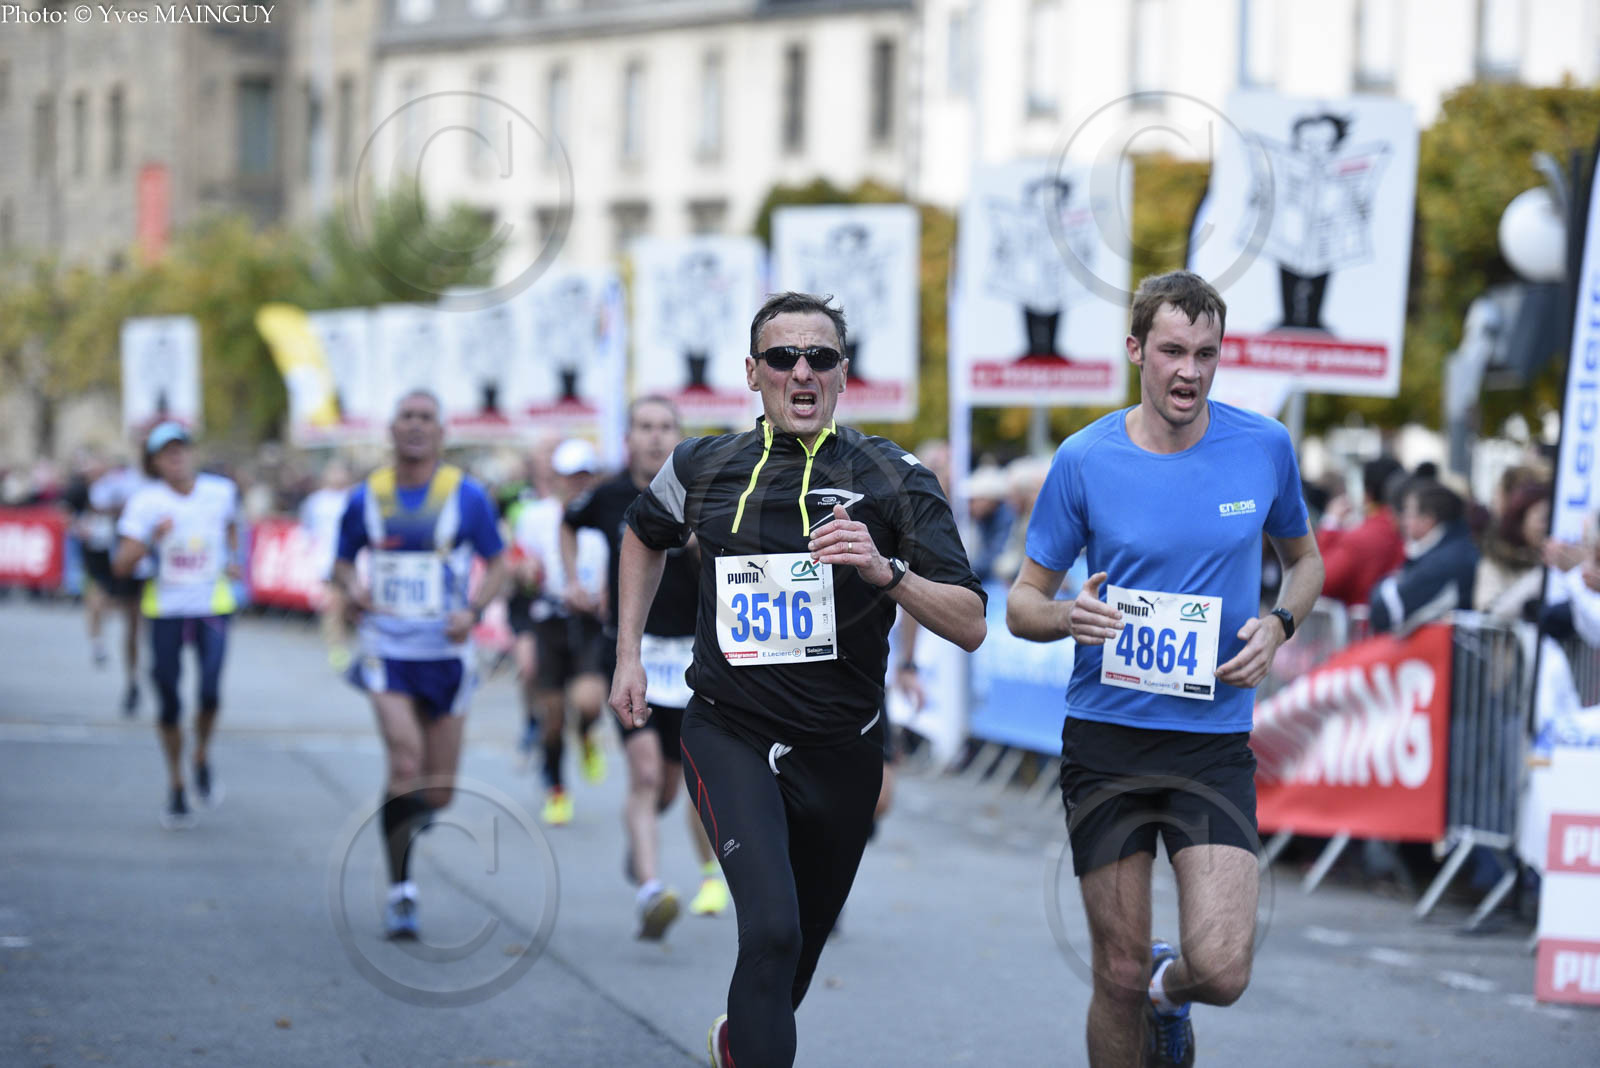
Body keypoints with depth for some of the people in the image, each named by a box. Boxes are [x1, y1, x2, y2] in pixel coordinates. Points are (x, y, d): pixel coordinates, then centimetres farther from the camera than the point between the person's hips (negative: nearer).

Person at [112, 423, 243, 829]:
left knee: (210, 693, -17)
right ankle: (176, 787, 23)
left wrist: (233, 560, 8)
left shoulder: (221, 491, -1)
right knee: (169, 704, 2)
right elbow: (121, 565, -15)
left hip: (213, 608, 1)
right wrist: (151, 538, -31)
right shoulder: (145, 501, -10)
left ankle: (202, 758, 14)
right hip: (165, 609, -1)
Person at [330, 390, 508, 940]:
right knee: (406, 763, -20)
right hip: (387, 652, -1)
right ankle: (400, 892, -11)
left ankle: (408, 814, 42)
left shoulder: (467, 496, -1)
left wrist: (473, 610, -14)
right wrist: (353, 588, -10)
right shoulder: (366, 498, 2)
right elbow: (342, 562, 13)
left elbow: (497, 565, 5)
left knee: (438, 792, 5)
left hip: (446, 653, 1)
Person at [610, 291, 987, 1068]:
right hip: (728, 734, -1)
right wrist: (628, 656, 16)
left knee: (802, 940, 19)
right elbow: (645, 536, 24)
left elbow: (969, 625, -12)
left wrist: (886, 571, -29)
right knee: (772, 927, -24)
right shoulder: (702, 468, 0)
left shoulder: (892, 479, -7)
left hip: (841, 753, 1)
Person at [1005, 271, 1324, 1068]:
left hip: (1215, 739, 0)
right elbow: (1022, 604, 4)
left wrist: (1276, 625, -4)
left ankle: (1170, 989, 24)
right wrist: (1071, 616, -19)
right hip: (1105, 738, 0)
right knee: (1120, 976, 1)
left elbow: (1304, 560, 18)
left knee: (1221, 970, -13)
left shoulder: (1265, 448, 0)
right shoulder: (1084, 461, -3)